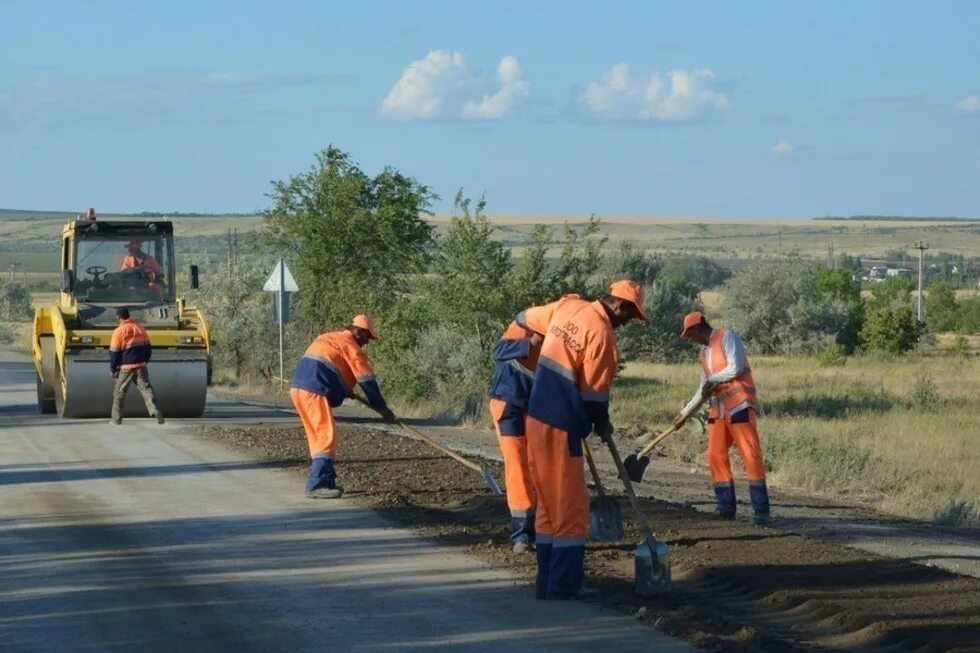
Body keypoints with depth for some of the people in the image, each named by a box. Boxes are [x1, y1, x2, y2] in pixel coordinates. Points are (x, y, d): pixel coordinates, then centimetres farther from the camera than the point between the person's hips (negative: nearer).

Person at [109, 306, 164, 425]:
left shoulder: (118, 332, -8)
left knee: (119, 392, 10)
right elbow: (148, 348, 12)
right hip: (141, 365, 3)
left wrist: (113, 369, 4)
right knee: (146, 388, 0)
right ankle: (155, 410, -20)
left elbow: (114, 353, -6)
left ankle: (116, 419, 13)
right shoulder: (140, 328, 6)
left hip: (126, 367, -3)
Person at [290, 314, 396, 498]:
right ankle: (317, 485, -17)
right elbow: (367, 379, -5)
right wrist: (382, 407, -1)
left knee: (318, 436, 15)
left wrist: (345, 391, 28)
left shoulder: (328, 338, 24)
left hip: (298, 388, 10)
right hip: (314, 392, -9)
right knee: (327, 436, -10)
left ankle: (325, 480, 18)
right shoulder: (350, 345, -4)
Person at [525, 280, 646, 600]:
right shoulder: (602, 333, -15)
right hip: (562, 426, -9)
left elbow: (530, 319, 27)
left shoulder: (569, 307, 8)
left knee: (549, 502, 14)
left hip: (537, 417, 9)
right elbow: (594, 390, -12)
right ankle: (563, 585, -4)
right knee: (571, 505, -3)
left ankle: (548, 581, 17)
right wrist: (603, 424, 6)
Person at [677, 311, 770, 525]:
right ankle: (726, 507, 8)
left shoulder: (727, 337, -3)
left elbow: (735, 368, -15)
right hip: (719, 407, 9)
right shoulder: (704, 353, 21)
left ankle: (761, 510, -15)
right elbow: (704, 389, 26)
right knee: (715, 455, 3)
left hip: (739, 404, -9)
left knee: (750, 454, -12)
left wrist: (713, 380, -2)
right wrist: (684, 413, 25)